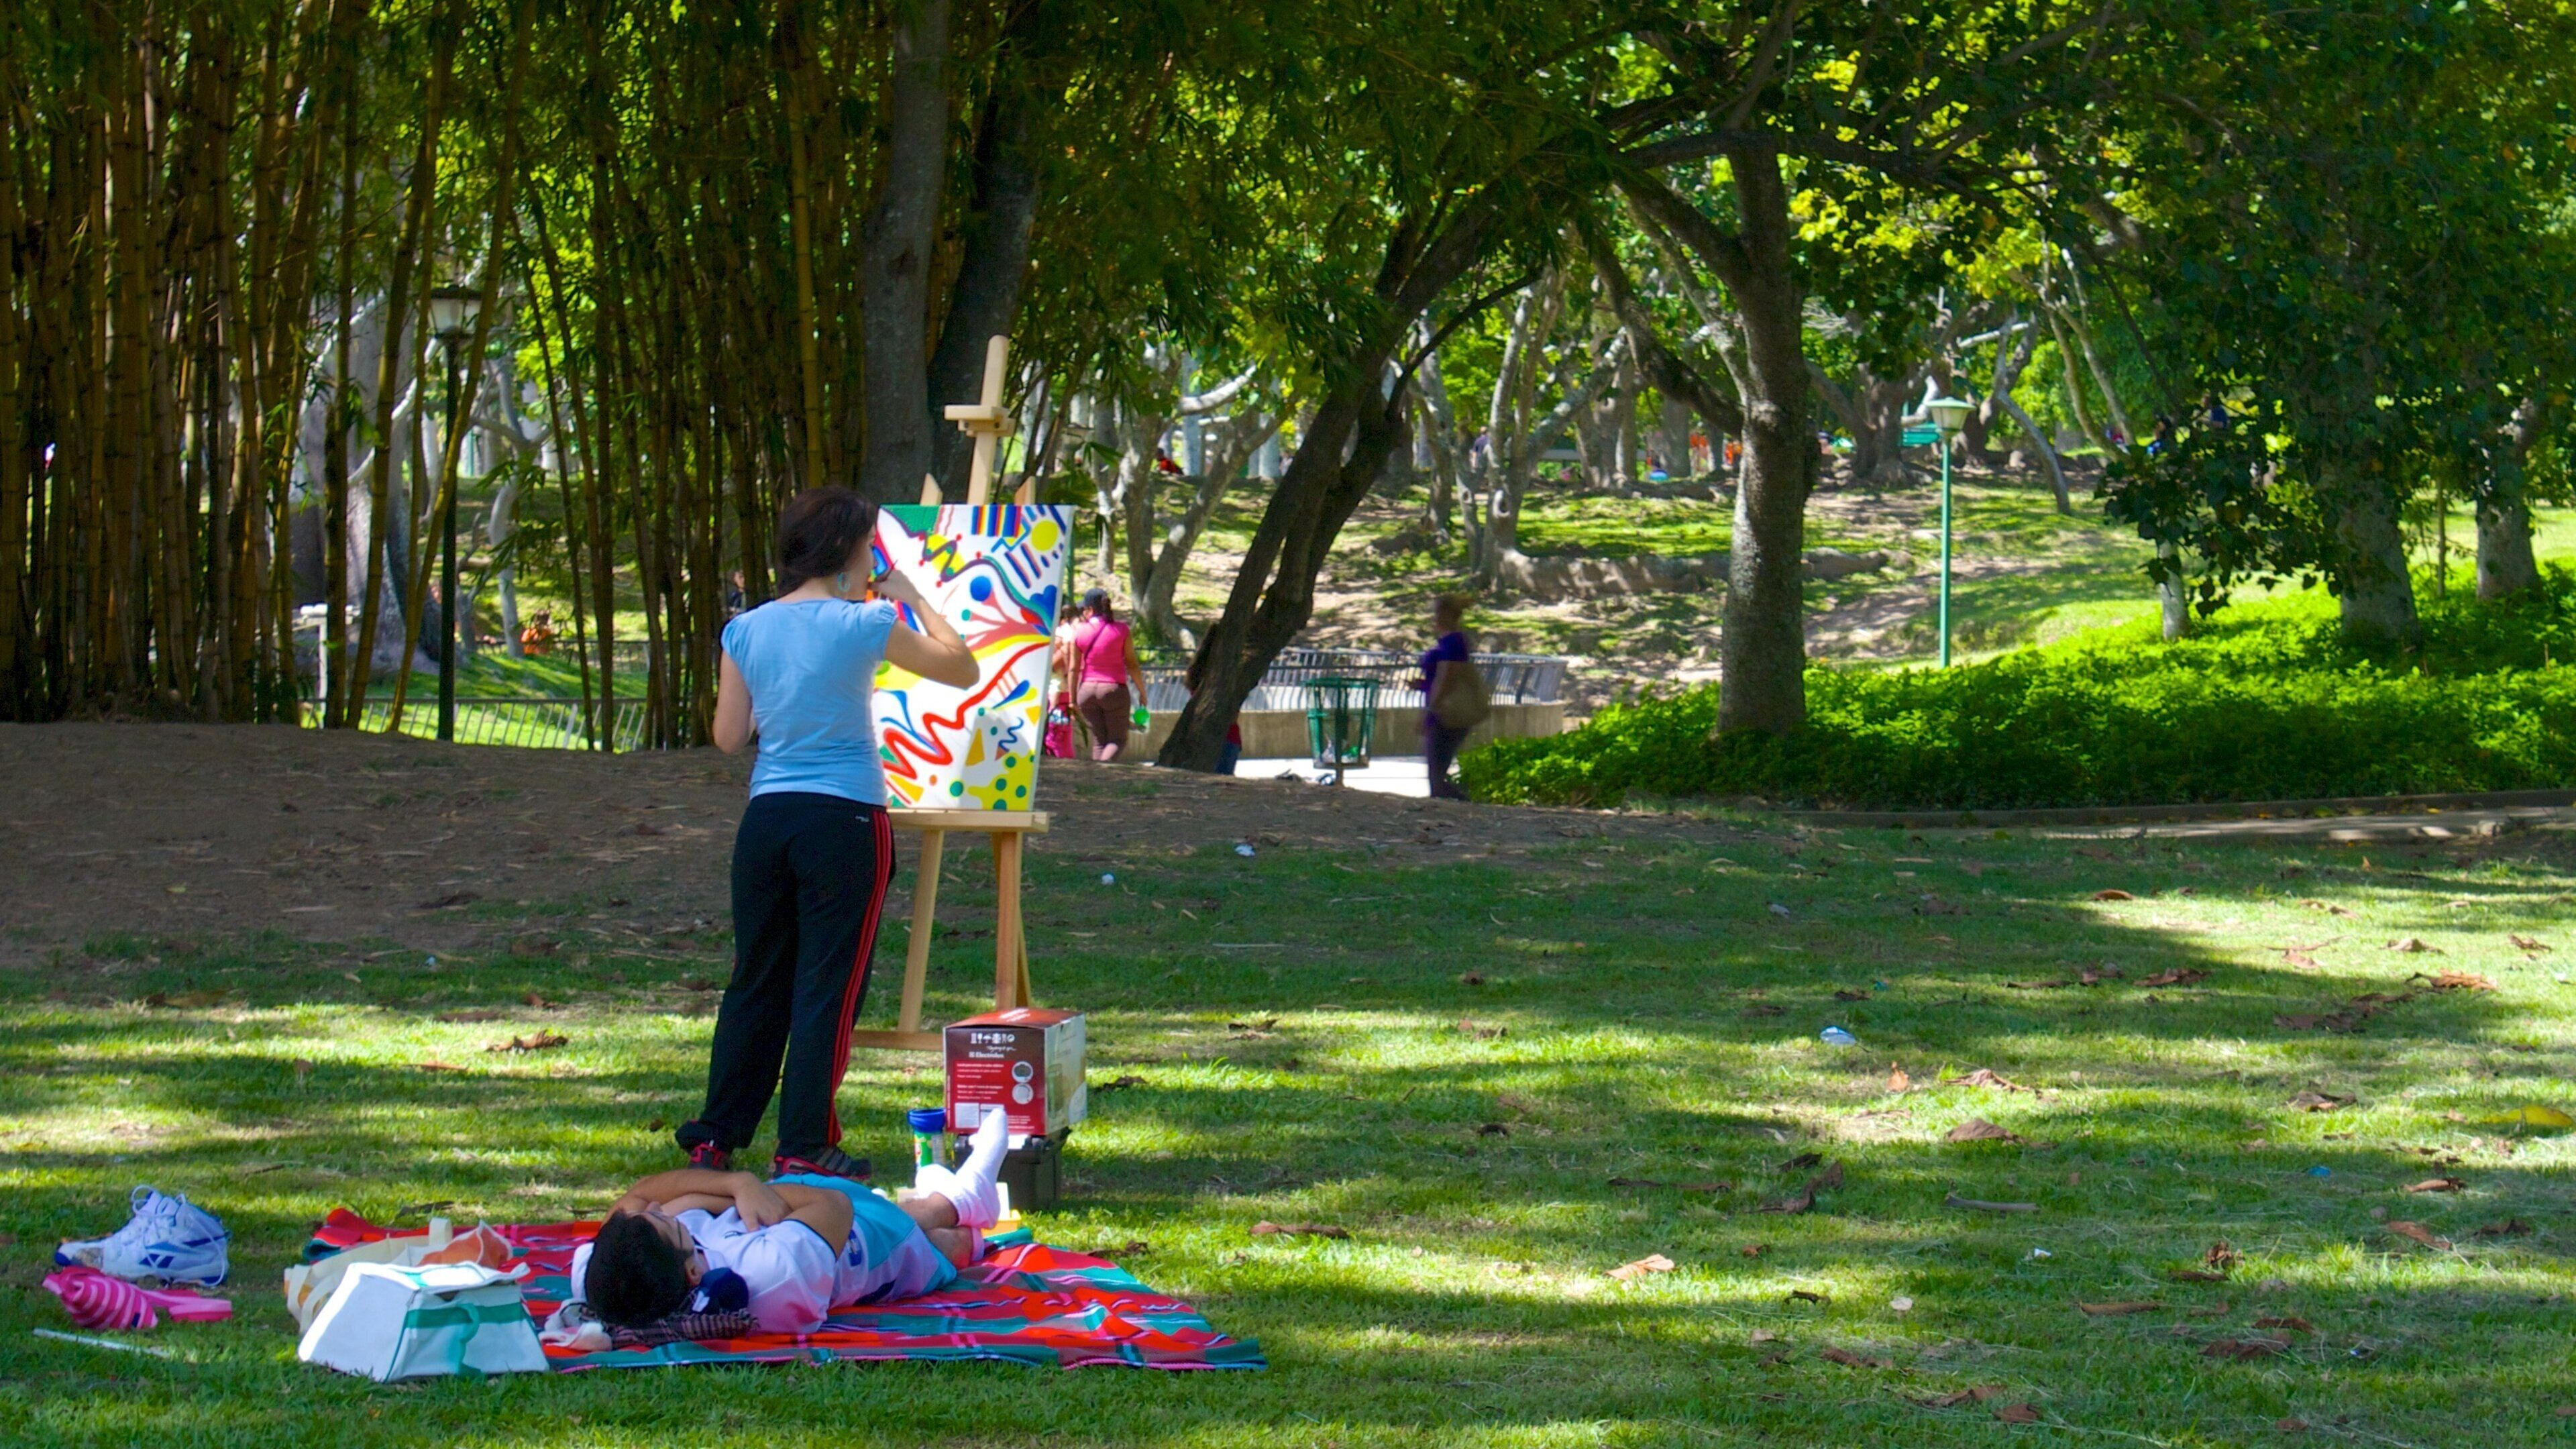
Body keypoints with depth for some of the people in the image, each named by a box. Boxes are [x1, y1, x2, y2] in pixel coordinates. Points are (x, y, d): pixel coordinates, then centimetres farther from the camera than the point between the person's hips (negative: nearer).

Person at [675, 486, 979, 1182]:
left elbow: (728, 736, 8)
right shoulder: (865, 626, -9)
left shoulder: (747, 631, 3)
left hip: (767, 817, 5)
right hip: (844, 819, -5)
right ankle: (803, 1148, 3)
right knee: (829, 986, 2)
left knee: (755, 981, 15)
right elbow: (963, 670, 1)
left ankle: (716, 1137, 18)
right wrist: (916, 601, 12)